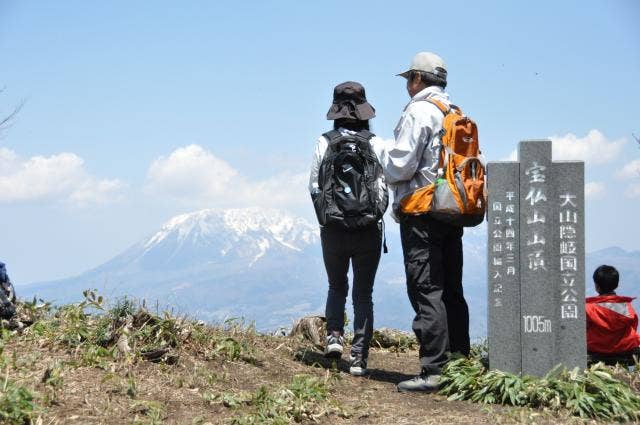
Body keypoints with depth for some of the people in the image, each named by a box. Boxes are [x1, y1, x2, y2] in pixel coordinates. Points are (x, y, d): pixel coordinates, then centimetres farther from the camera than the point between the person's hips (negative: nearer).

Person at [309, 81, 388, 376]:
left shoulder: (325, 143, -4)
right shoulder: (376, 144, -5)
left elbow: (314, 186, -3)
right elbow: (384, 187, -5)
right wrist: (375, 215, 11)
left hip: (333, 228, 1)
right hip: (369, 228, 0)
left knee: (336, 287, 22)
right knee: (363, 294, 8)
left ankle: (334, 335, 2)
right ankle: (359, 357, 3)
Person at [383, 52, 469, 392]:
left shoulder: (418, 112, -10)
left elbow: (401, 166, -16)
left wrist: (387, 162, 7)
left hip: (421, 214, -8)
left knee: (426, 292, -9)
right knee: (451, 291, 12)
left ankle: (433, 371, -11)